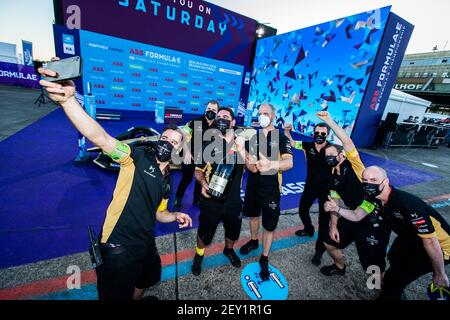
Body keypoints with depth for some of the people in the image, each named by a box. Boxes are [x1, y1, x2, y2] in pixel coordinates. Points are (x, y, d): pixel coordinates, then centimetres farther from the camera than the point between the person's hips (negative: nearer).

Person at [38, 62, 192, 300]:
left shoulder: (166, 180, 6)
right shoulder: (138, 158, -13)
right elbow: (100, 138, -31)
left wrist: (175, 216, -1)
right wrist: (68, 99, -44)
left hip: (146, 246, 8)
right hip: (118, 249, -7)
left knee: (144, 284, 31)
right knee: (117, 296, 13)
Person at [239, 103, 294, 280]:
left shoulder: (281, 138, -8)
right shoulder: (253, 135, 5)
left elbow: (289, 163, -22)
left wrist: (271, 164, -43)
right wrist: (249, 163, -19)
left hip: (271, 189, -4)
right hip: (252, 185, 4)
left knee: (269, 226, 6)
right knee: (253, 215, 24)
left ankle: (264, 259, 28)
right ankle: (253, 241, 51)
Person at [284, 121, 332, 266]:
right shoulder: (308, 146, -8)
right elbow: (292, 143, -1)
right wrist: (287, 133, -19)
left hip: (326, 188, -4)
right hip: (310, 185, 4)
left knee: (324, 219, 3)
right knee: (302, 210, 20)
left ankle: (320, 250, 22)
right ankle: (309, 230, 51)